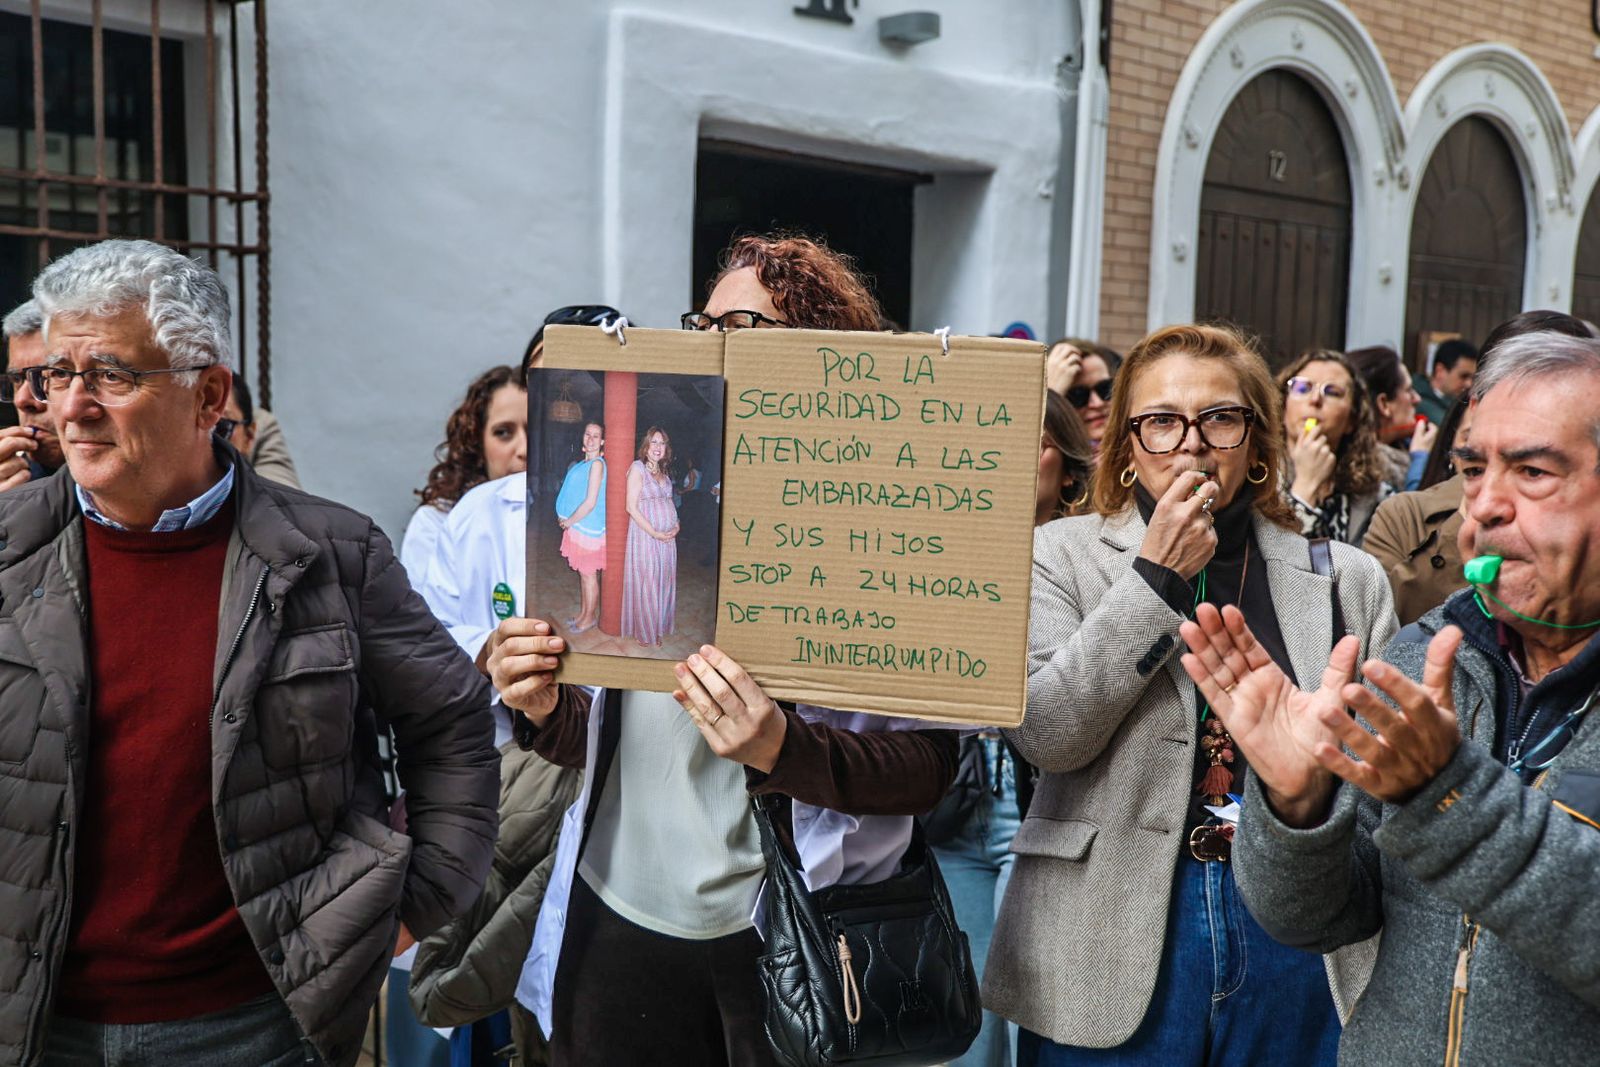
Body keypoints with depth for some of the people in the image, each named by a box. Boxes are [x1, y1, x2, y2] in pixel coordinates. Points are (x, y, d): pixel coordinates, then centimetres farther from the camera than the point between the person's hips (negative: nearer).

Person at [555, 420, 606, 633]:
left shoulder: (597, 464, -18)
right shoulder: (583, 463, 10)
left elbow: (590, 503, -21)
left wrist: (569, 521, -10)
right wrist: (568, 521, 10)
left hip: (589, 528, -9)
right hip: (578, 526, 9)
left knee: (589, 575, 3)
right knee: (583, 573, 18)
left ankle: (590, 617, 15)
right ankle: (583, 613, 29)